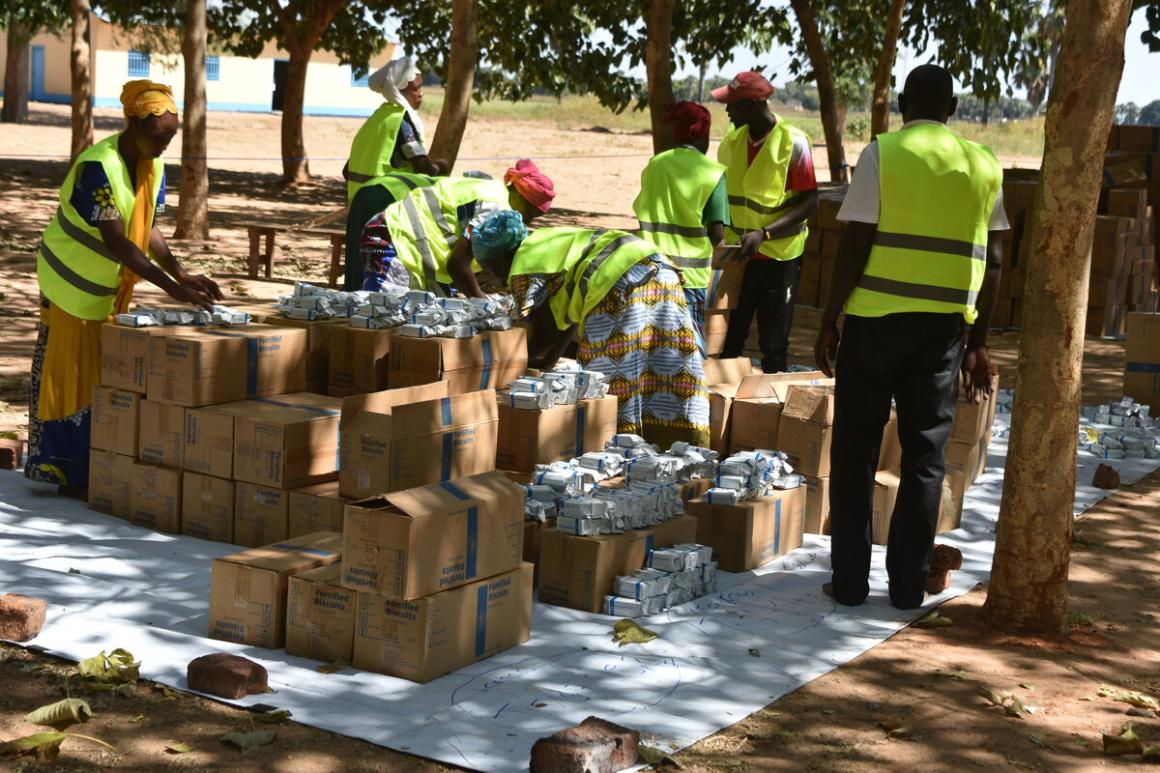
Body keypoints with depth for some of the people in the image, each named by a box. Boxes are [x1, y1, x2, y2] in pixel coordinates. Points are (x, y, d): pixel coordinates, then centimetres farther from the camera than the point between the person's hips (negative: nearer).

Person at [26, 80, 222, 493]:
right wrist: (171, 287, -35)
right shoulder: (98, 167, -26)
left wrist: (182, 274, -12)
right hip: (73, 283, -7)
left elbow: (146, 228, 3)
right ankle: (66, 472, 9)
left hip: (113, 286, 8)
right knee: (69, 376, 0)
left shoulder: (153, 167, -2)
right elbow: (116, 242, -30)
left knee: (108, 377, 10)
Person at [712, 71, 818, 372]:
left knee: (773, 344, 4)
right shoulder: (731, 141, 3)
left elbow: (810, 202, -15)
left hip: (778, 256, -5)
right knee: (729, 338, 9)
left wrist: (764, 233, -25)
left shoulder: (793, 143, -14)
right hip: (737, 253, 5)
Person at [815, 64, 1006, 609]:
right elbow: (992, 261, 8)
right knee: (925, 457, 10)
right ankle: (908, 584, 13)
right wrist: (979, 343, 14)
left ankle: (850, 580, 8)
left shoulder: (883, 153, -3)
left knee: (855, 451, 7)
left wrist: (829, 321, -1)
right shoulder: (983, 166, 8)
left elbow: (855, 246, -9)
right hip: (945, 325, 3)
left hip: (877, 318, -3)